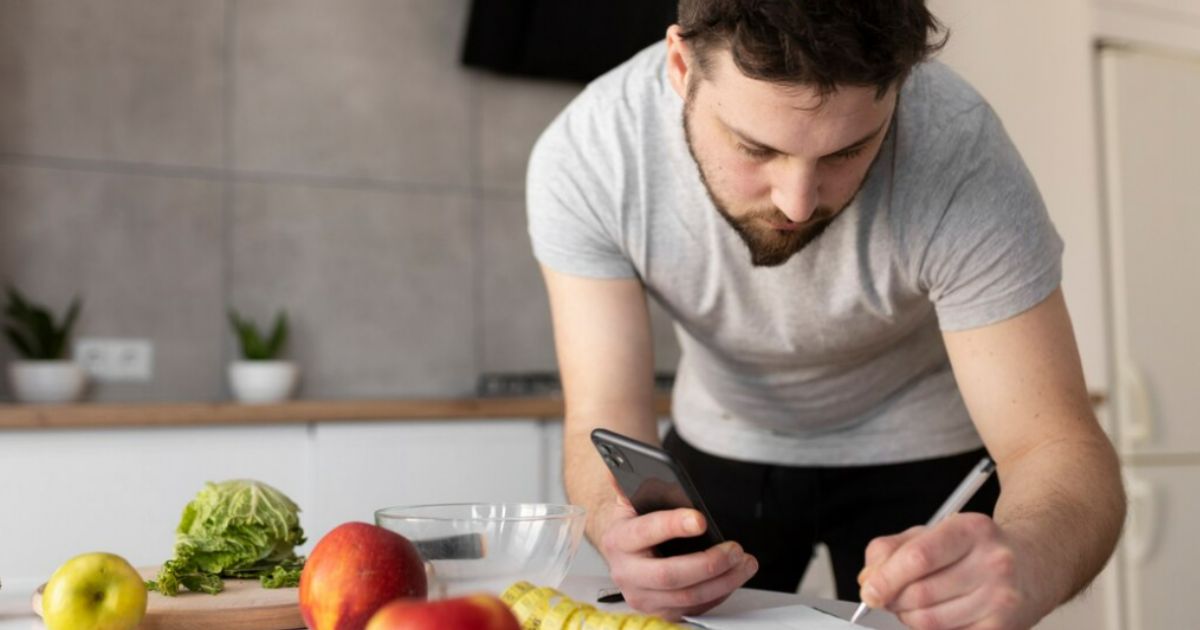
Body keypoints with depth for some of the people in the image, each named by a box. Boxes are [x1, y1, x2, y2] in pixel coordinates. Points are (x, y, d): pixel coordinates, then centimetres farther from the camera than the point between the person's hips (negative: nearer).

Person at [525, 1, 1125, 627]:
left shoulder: (960, 157, -32)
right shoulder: (580, 158, -28)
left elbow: (1053, 444, -32)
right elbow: (603, 419, -26)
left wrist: (1024, 561, -54)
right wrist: (619, 528, -49)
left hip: (917, 452, -1)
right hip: (721, 446, 2)